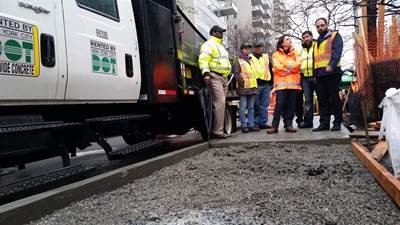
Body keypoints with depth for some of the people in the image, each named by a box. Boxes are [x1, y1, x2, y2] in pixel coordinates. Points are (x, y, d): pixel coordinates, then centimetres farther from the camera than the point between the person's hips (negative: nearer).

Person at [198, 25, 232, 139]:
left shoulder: (221, 46, 29)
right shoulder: (209, 44, -1)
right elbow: (203, 60, -15)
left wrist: (228, 74, 27)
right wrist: (206, 73, -28)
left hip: (224, 78, 10)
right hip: (215, 77, -9)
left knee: (221, 103, 7)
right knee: (219, 103, -16)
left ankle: (218, 129, 11)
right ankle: (218, 131, -14)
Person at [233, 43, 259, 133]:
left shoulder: (251, 60, 24)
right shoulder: (238, 61, 4)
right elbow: (236, 74, -5)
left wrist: (255, 83, 14)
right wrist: (241, 81, -17)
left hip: (252, 87, 6)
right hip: (243, 88, -6)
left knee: (251, 107, 8)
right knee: (243, 107, -6)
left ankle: (251, 124, 12)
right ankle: (244, 125, -2)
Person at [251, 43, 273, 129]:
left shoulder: (266, 57, 19)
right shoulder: (250, 58, 5)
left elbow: (271, 69, 20)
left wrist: (271, 82, 13)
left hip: (266, 84, 5)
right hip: (256, 84, -5)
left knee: (264, 105, 6)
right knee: (256, 105, -4)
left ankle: (263, 123, 12)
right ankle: (255, 123, 2)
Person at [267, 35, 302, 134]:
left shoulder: (295, 53, 19)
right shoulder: (276, 54, 12)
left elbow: (298, 64, 1)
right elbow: (277, 67, -5)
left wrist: (284, 66, -6)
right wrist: (289, 69, -3)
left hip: (293, 82, 3)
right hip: (281, 82, -3)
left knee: (291, 105, 0)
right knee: (279, 104, -11)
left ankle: (288, 125, 6)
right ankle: (274, 126, -10)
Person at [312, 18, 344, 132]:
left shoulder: (335, 36, 5)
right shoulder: (317, 41, 25)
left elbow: (337, 52, -11)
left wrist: (331, 65, -27)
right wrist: (314, 73, 15)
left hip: (331, 72, -6)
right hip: (319, 74, 7)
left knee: (334, 98, -2)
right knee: (322, 100, 6)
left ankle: (337, 122, 6)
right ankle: (324, 123, 11)